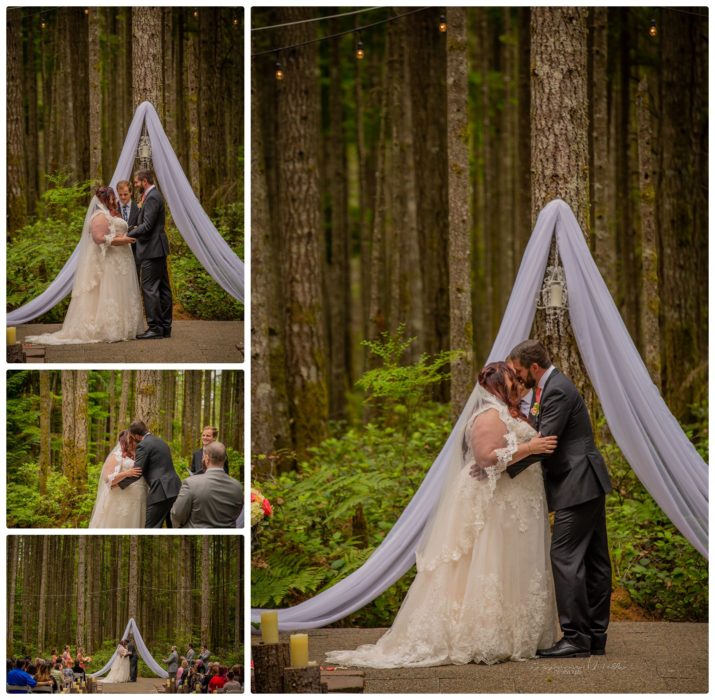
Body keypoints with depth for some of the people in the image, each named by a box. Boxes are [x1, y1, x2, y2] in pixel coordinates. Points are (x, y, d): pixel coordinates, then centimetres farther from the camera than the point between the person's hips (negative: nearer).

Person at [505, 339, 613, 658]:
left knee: (566, 559, -12)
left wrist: (502, 468, -21)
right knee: (593, 561, 10)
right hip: (588, 486, 11)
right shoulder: (547, 388, 16)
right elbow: (540, 437, 20)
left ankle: (575, 637, -13)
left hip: (577, 486, -11)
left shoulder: (558, 390, -16)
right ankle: (595, 636, 13)